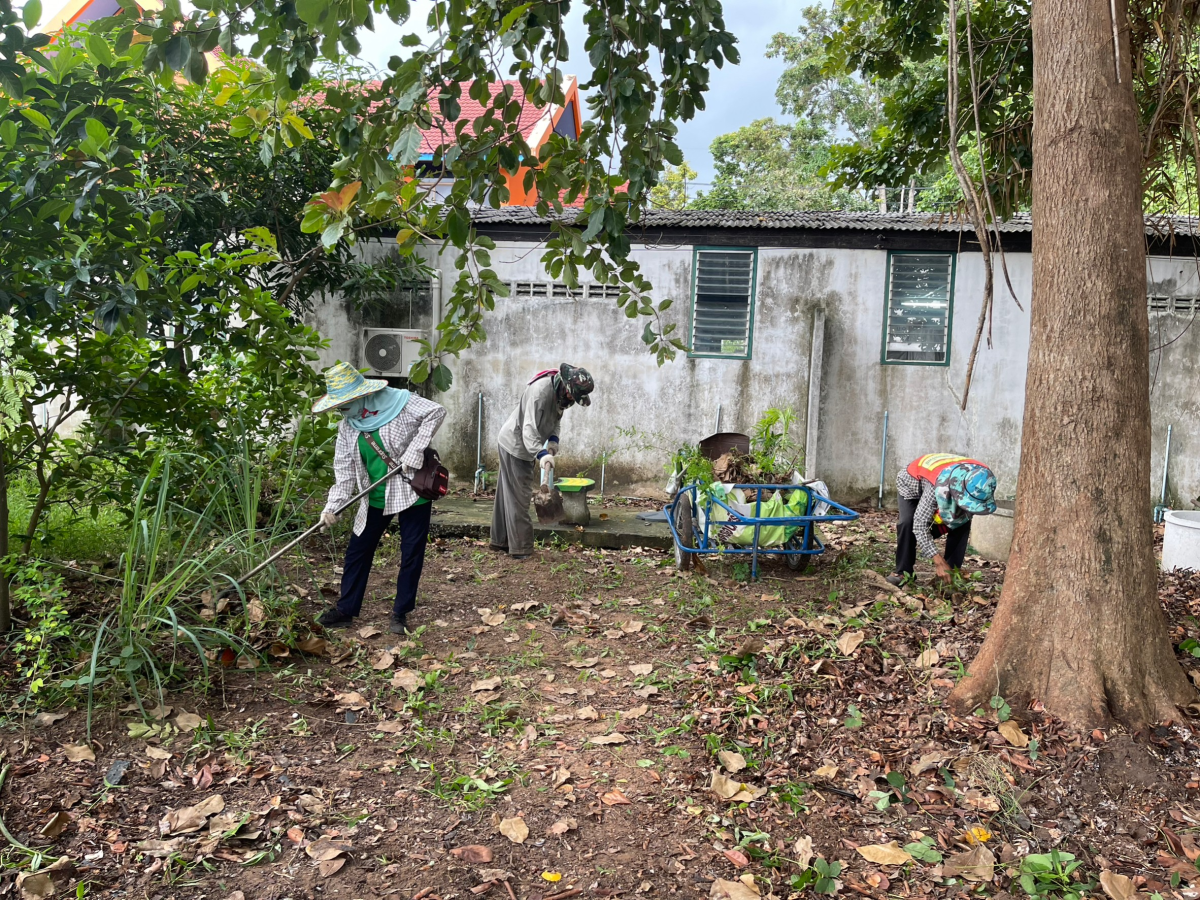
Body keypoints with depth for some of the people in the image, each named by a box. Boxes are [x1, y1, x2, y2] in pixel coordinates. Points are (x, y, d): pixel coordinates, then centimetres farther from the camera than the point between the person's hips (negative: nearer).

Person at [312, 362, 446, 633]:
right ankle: (346, 609, 24)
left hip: (411, 491, -5)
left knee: (412, 553, 3)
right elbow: (344, 469, 3)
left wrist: (415, 451, -20)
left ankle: (400, 613, 18)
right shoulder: (347, 427, 2)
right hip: (375, 498, 5)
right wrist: (332, 506, -10)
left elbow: (436, 412, -13)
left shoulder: (398, 402, -14)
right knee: (357, 551, 9)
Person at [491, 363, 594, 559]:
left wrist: (553, 439, -7)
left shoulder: (560, 391, -3)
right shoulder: (541, 390, -31)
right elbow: (529, 428, -36)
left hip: (523, 446, 9)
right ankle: (520, 548, -3)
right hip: (515, 444, -9)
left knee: (507, 494, 15)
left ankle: (501, 542, 25)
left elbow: (555, 418, 9)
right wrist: (541, 454, -46)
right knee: (519, 496, -7)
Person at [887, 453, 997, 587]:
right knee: (908, 523, -27)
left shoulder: (978, 481, -32)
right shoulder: (939, 486, -48)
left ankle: (951, 572, -5)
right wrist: (939, 562, -48)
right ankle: (903, 572, -13)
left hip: (948, 490, 4)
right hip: (912, 484, -4)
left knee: (963, 524, -16)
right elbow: (920, 524, -44)